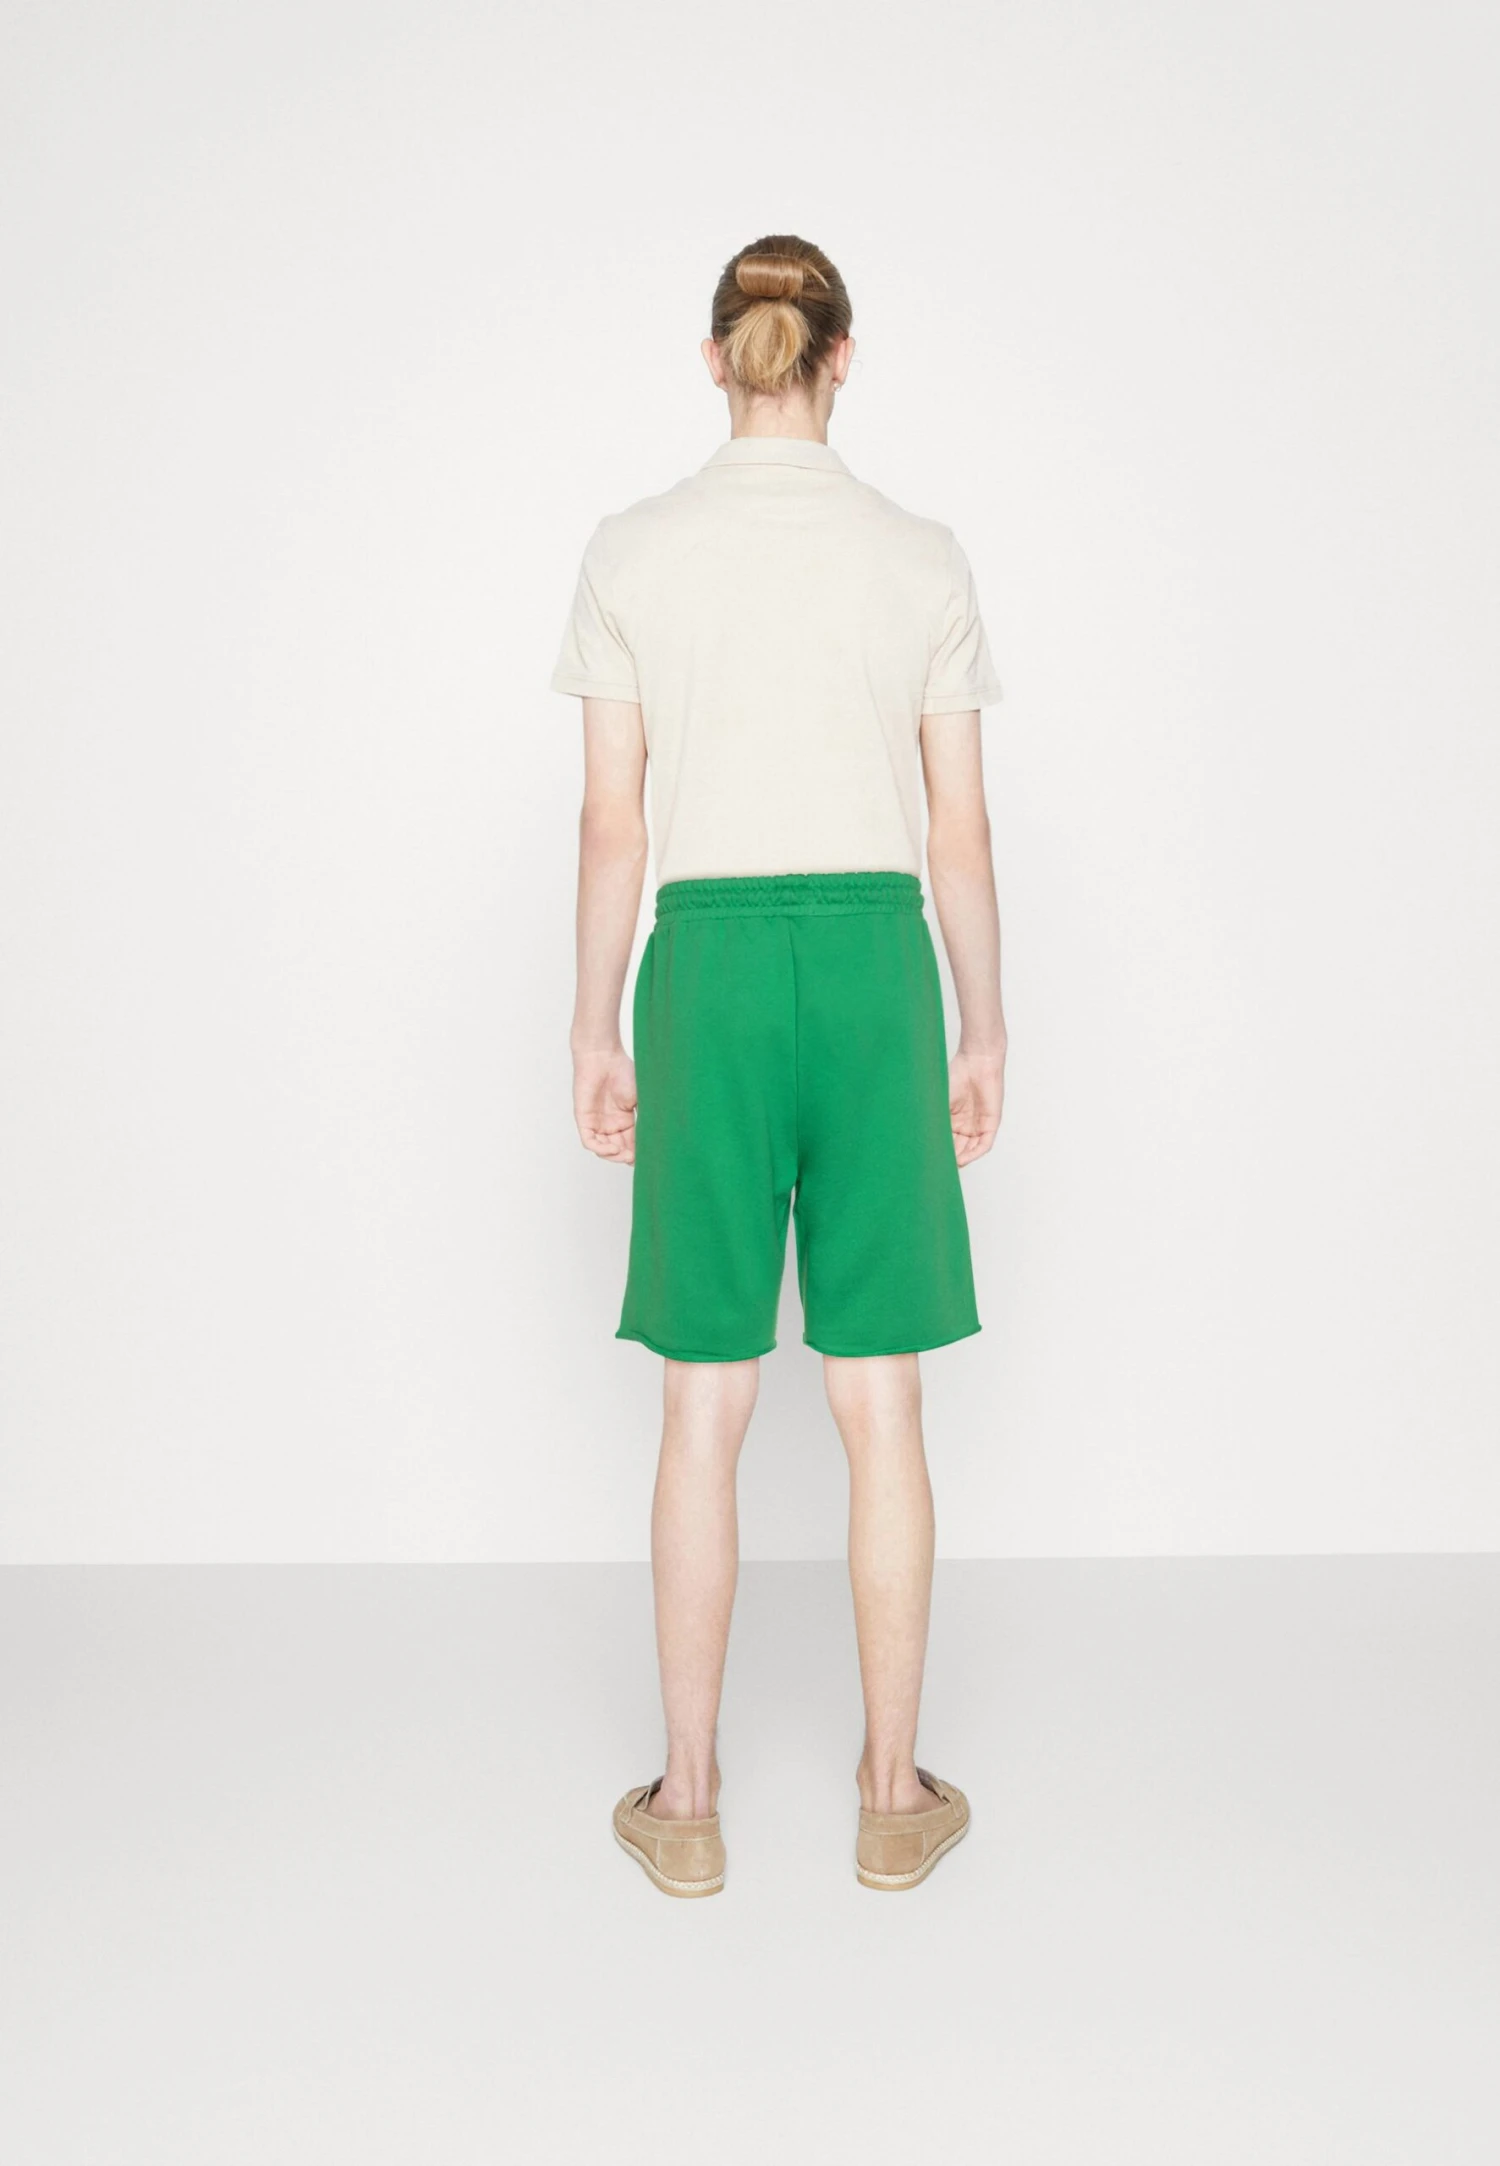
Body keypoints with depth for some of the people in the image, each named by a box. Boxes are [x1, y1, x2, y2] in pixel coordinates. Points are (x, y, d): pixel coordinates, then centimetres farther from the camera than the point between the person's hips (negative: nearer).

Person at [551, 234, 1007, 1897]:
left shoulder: (631, 555, 1)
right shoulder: (924, 560, 3)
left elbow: (611, 821, 0)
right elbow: (960, 829, 4)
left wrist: (596, 1030, 8)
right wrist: (982, 1033, 12)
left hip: (710, 967, 0)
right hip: (873, 966, 1)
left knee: (704, 1410, 9)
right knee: (880, 1408, 9)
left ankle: (687, 1800, 20)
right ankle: (894, 1794, 21)